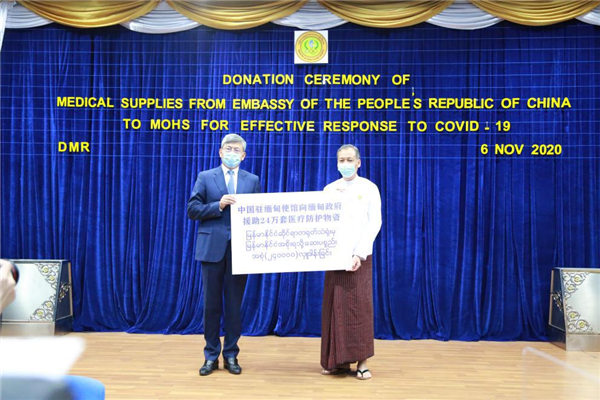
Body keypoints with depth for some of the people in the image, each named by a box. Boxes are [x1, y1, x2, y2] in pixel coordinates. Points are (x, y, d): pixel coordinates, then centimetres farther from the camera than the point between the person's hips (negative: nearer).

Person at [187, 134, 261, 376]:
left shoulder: (252, 180, 11)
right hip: (213, 248, -1)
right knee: (212, 304, 6)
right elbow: (192, 210, -1)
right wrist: (218, 206, -13)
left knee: (234, 305, 6)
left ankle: (231, 355, 18)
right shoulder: (205, 177, 6)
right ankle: (211, 356, 17)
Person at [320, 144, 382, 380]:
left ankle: (361, 361, 5)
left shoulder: (369, 188, 3)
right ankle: (338, 361, 13)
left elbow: (375, 223, -4)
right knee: (334, 307, 4)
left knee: (359, 307, -2)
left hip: (360, 255, -3)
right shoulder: (329, 189, 11)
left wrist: (360, 254, -13)